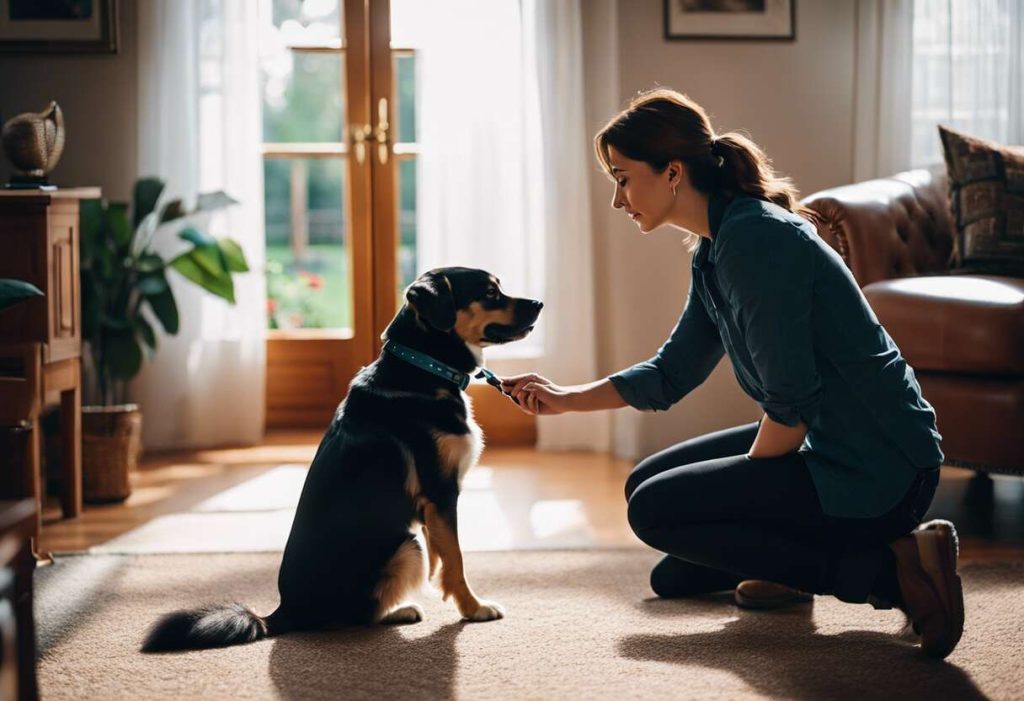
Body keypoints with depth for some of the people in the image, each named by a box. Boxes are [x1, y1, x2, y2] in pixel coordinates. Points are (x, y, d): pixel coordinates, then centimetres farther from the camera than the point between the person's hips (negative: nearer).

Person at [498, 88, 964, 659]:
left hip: (877, 471, -10)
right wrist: (566, 399, 11)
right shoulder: (713, 249, 9)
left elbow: (791, 401, -23)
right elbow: (670, 375, 19)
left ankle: (892, 567, -12)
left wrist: (745, 492, -8)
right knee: (648, 482, 12)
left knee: (655, 508, -10)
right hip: (824, 445, 10)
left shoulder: (754, 238, -22)